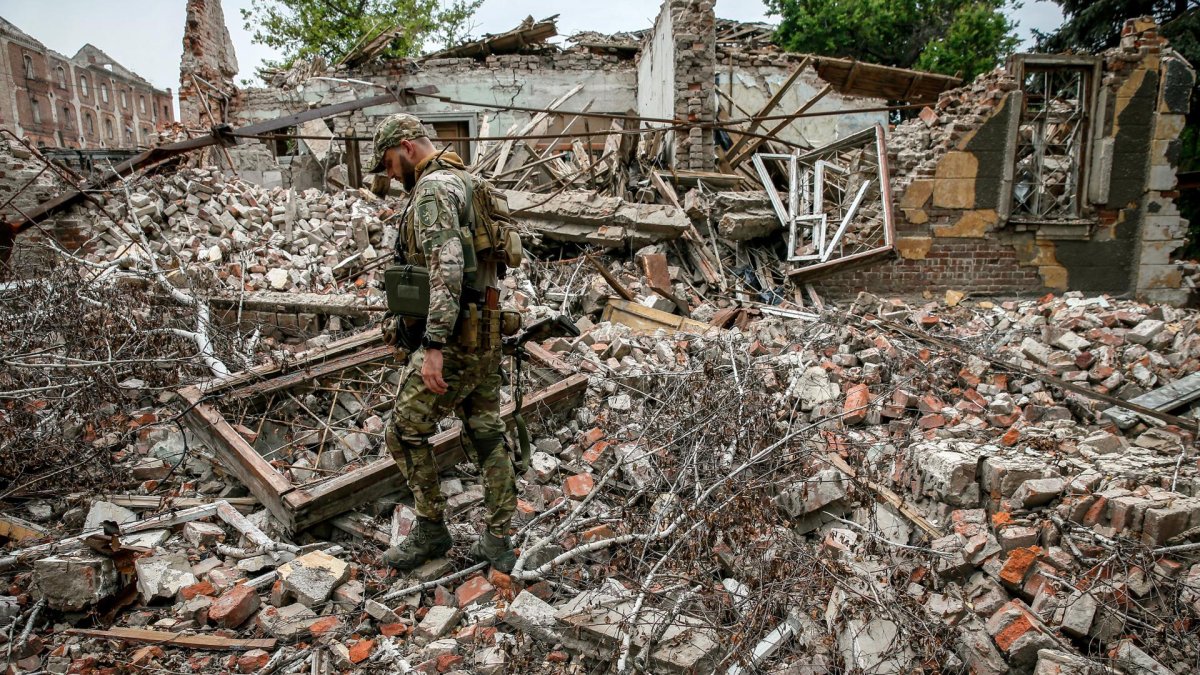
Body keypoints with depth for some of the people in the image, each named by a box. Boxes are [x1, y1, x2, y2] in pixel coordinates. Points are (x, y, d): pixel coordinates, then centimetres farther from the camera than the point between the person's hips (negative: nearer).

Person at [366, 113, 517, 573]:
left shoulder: (432, 190, -13)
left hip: (455, 337, -10)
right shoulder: (465, 181, 18)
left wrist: (434, 346, -29)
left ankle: (431, 529, 17)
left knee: (405, 432, 3)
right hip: (487, 332, 10)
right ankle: (498, 542, 20)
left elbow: (446, 269, -26)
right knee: (487, 434, 12)